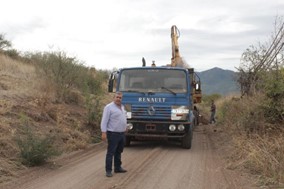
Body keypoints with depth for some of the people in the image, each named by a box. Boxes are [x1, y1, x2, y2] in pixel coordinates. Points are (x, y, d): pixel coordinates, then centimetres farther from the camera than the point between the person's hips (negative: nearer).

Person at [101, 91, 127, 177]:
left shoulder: (122, 107, 12)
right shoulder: (109, 107, -12)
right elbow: (104, 121, -16)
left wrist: (125, 128, 22)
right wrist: (104, 132, -22)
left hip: (122, 133, 8)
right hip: (113, 134, -8)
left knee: (119, 152, 16)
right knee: (110, 153, -4)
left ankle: (118, 167, 26)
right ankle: (108, 170, 0)